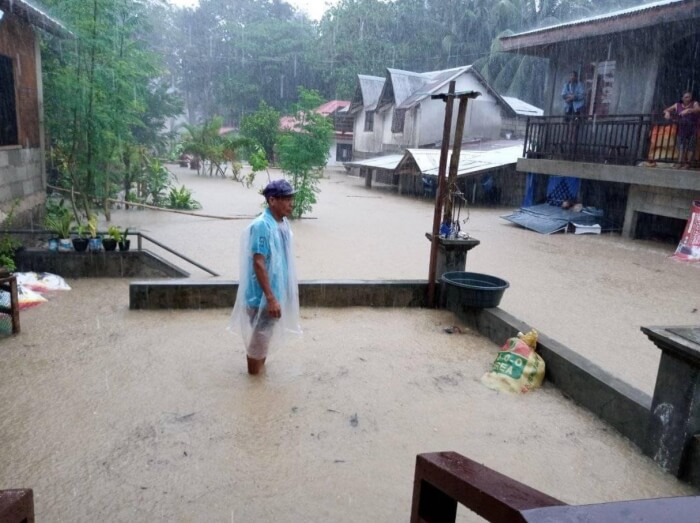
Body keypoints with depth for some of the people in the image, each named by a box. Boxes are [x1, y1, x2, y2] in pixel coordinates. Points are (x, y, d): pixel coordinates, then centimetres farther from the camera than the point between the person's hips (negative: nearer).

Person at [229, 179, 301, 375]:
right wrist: (270, 298, -26)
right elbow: (258, 264, -25)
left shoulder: (283, 223, 5)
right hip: (263, 296, -9)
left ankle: (260, 372, 39)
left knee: (266, 337, 22)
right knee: (258, 340, 5)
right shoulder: (262, 226, -22)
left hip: (276, 292, 9)